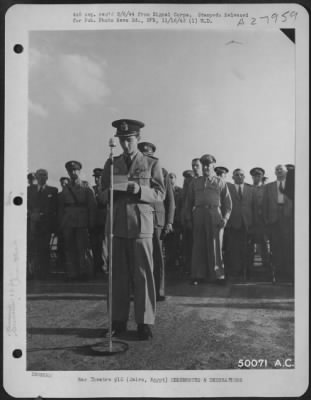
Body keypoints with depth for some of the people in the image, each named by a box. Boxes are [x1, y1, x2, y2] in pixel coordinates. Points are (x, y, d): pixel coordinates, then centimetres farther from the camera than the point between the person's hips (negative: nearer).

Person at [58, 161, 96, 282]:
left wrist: (91, 223, -5)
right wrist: (60, 224, 8)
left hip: (82, 223, -3)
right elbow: (61, 207, 15)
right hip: (67, 223, 3)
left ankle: (83, 273, 5)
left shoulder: (86, 187, 6)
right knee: (69, 249, 1)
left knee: (82, 248, -4)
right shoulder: (65, 189, 15)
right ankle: (71, 274, 6)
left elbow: (92, 206, 2)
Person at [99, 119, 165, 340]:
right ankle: (119, 320, 14)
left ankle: (145, 322, 6)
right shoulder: (111, 164, 15)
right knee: (118, 274, 5)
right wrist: (110, 191, -7)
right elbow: (102, 195, 16)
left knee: (143, 274, -2)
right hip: (117, 224, 3)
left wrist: (138, 189, -15)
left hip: (141, 225, -3)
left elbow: (160, 194, 2)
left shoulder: (152, 163, 6)